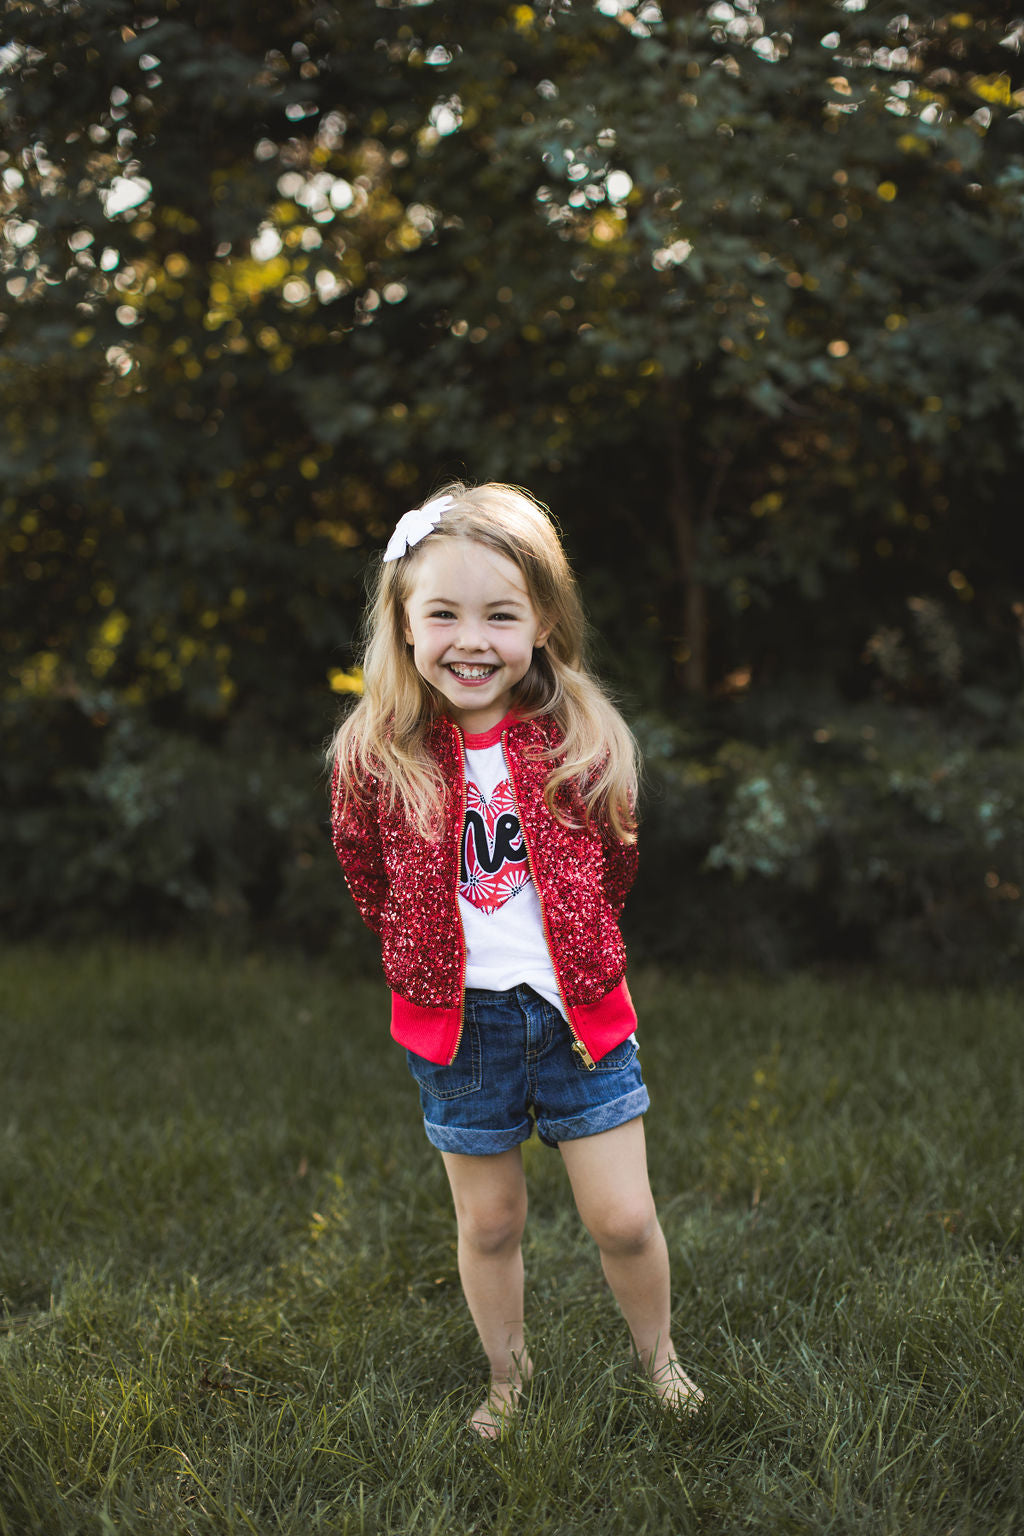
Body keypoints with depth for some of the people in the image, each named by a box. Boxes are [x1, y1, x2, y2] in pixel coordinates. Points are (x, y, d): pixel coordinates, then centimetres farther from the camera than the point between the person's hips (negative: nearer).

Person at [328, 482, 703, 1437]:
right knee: (488, 1224, 15)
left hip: (578, 1010, 0)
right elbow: (367, 877, 6)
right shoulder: (376, 757, -11)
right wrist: (423, 960, 6)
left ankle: (657, 1355, 33)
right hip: (457, 1020, 0)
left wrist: (580, 957, 9)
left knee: (623, 1219, 6)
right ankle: (507, 1376, 38)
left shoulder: (584, 743, -10)